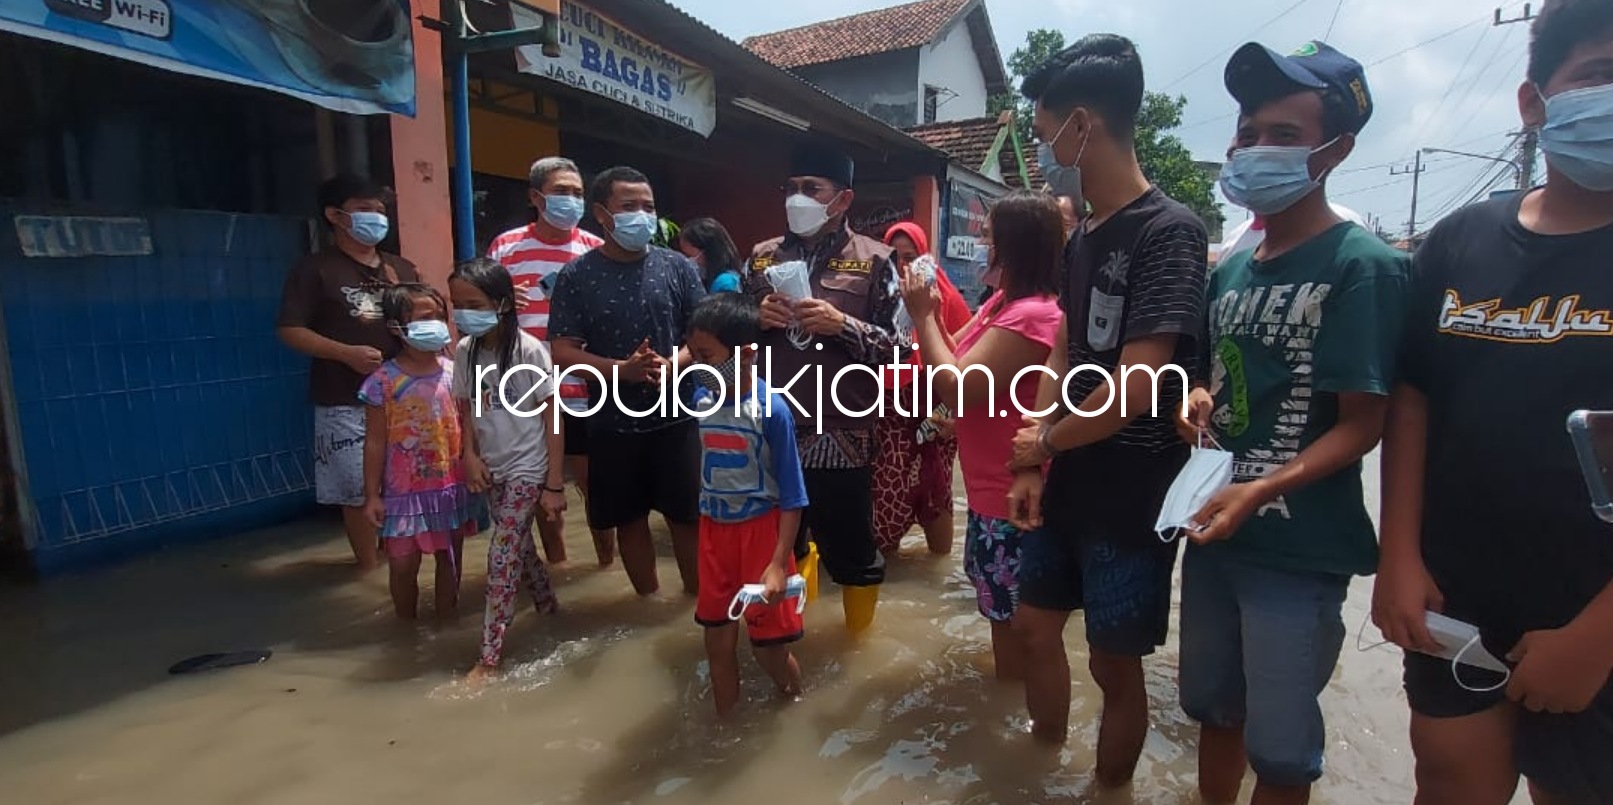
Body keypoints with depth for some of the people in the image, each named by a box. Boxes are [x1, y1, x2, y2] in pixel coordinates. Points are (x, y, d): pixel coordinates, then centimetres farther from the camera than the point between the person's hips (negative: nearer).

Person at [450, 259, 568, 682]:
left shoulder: (529, 350, -17)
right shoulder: (465, 351, -1)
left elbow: (553, 420, -14)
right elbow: (467, 409, 11)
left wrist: (554, 484, -14)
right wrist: (470, 455, -6)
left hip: (528, 468, -6)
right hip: (492, 469, 6)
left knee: (502, 555, -7)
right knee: (518, 548, 16)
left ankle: (490, 656, 3)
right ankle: (548, 608, 38)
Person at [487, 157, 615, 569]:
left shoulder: (595, 250, 0)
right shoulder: (505, 247, 3)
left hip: (584, 391, -2)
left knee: (594, 479, 7)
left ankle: (608, 562, 24)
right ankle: (556, 564, 32)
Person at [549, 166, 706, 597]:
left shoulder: (676, 266, -1)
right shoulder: (576, 276, -4)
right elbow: (563, 352, -6)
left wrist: (673, 364, -18)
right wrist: (621, 369, -21)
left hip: (676, 416, 0)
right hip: (613, 421, 0)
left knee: (687, 515, 9)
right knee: (630, 519, 13)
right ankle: (649, 603, 32)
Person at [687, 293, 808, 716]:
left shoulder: (771, 410, -21)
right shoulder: (703, 400, -5)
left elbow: (792, 498, -16)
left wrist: (779, 563, -20)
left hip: (761, 529, -5)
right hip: (714, 529, 5)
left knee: (769, 645, 7)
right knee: (718, 641, 15)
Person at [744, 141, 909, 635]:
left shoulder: (874, 261, -1)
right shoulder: (762, 258, 11)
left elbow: (898, 348, -5)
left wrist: (842, 325, -18)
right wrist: (758, 318, -4)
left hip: (840, 436, -4)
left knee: (852, 552, 9)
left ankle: (859, 640, 36)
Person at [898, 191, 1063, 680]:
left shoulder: (1031, 314, -26)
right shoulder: (1006, 301, 8)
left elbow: (956, 387, -26)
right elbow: (959, 357, 11)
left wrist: (922, 316, -18)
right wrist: (931, 311, -4)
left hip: (1011, 492, -11)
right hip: (993, 485, 11)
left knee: (1011, 614, 8)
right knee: (1003, 606, 25)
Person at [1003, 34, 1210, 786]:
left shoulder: (1169, 231, -17)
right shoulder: (1082, 240, 7)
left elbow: (1137, 386, -25)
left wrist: (1042, 442, -10)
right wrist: (1036, 464, -2)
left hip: (1131, 498, -8)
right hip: (1066, 489, 8)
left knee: (1114, 663, 8)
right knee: (1035, 627, 19)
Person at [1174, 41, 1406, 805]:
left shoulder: (1362, 265, -11)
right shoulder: (1230, 270, 9)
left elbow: (1362, 423, -14)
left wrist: (1261, 490, -27)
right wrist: (1197, 401, -2)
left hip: (1300, 549, -6)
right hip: (1213, 528, 6)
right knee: (1214, 709, 20)